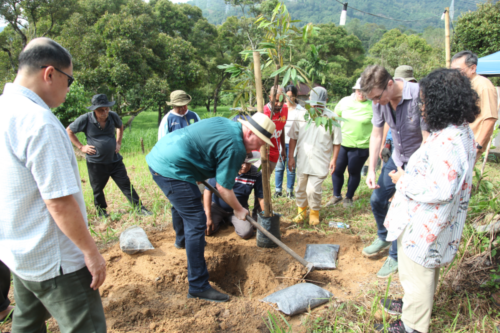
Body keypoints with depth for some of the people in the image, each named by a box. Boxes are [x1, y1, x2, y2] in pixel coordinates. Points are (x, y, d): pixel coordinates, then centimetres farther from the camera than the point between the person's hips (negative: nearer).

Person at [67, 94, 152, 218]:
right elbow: (68, 131, 1)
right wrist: (81, 147, -5)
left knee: (126, 185, 4)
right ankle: (101, 212, 31)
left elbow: (120, 127, 20)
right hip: (96, 163, -2)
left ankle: (139, 208, 11)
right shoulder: (85, 119, -13)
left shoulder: (113, 116, -3)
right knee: (97, 189, 12)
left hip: (115, 160, 2)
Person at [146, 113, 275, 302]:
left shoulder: (226, 124, 11)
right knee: (196, 222, -9)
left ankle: (182, 240, 61)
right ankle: (198, 287, -5)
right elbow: (223, 187, -13)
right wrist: (238, 210, 2)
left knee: (181, 204, 33)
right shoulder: (235, 147, -17)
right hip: (171, 169, -11)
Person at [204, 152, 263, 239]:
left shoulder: (256, 174, -16)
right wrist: (208, 217, -17)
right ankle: (219, 220, 13)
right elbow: (208, 191, -14)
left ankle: (231, 221, 12)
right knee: (205, 229, -24)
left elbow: (261, 198, -8)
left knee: (246, 233, -22)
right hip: (217, 206, -1)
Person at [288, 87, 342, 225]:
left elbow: (336, 141, 0)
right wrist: (291, 156, 3)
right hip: (302, 161, 3)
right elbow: (293, 137, 5)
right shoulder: (301, 115, -2)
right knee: (301, 188, 14)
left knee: (313, 190, -5)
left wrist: (334, 159, -2)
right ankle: (302, 211, 38)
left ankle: (315, 212, 23)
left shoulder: (332, 117, -7)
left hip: (320, 162, -3)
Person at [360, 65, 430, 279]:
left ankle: (396, 257, 20)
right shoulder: (380, 101, -11)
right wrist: (371, 170, -5)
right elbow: (376, 135, -1)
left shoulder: (419, 96, -30)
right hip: (397, 159, 6)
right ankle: (384, 237, 40)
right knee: (377, 199, 12)